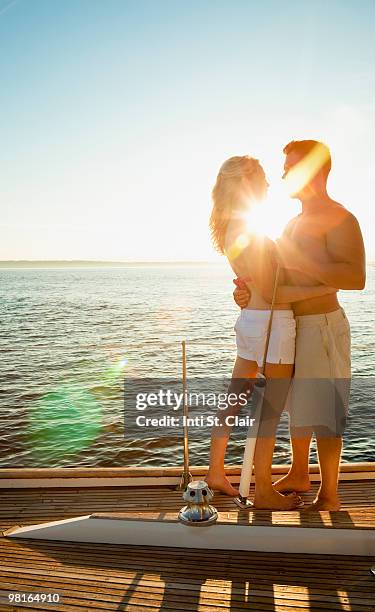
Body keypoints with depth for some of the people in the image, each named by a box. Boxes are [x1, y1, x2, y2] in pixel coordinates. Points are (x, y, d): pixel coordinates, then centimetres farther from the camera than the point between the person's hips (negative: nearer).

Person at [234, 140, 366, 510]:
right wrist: (249, 292, 1)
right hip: (293, 324, 9)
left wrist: (300, 260, -26)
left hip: (322, 325, -9)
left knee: (322, 413, -2)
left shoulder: (339, 219, -11)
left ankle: (329, 494, 14)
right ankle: (298, 476, 34)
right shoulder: (294, 223, 18)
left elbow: (356, 278, -25)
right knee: (298, 407, 18)